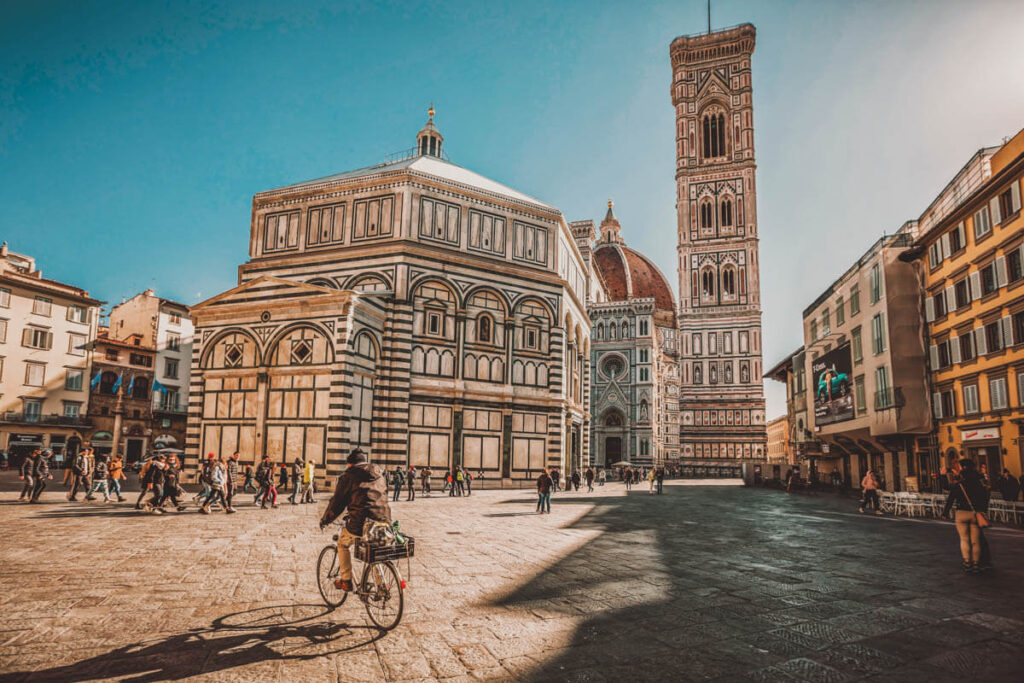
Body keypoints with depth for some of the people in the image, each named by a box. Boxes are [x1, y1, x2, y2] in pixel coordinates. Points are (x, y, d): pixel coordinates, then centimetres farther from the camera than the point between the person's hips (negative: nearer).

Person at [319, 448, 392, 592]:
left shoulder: (349, 475, 2)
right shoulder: (378, 474, 18)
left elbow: (337, 502, 4)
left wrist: (324, 520, 22)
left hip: (360, 526, -5)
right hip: (383, 524, 5)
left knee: (342, 544, 25)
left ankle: (345, 580, 25)